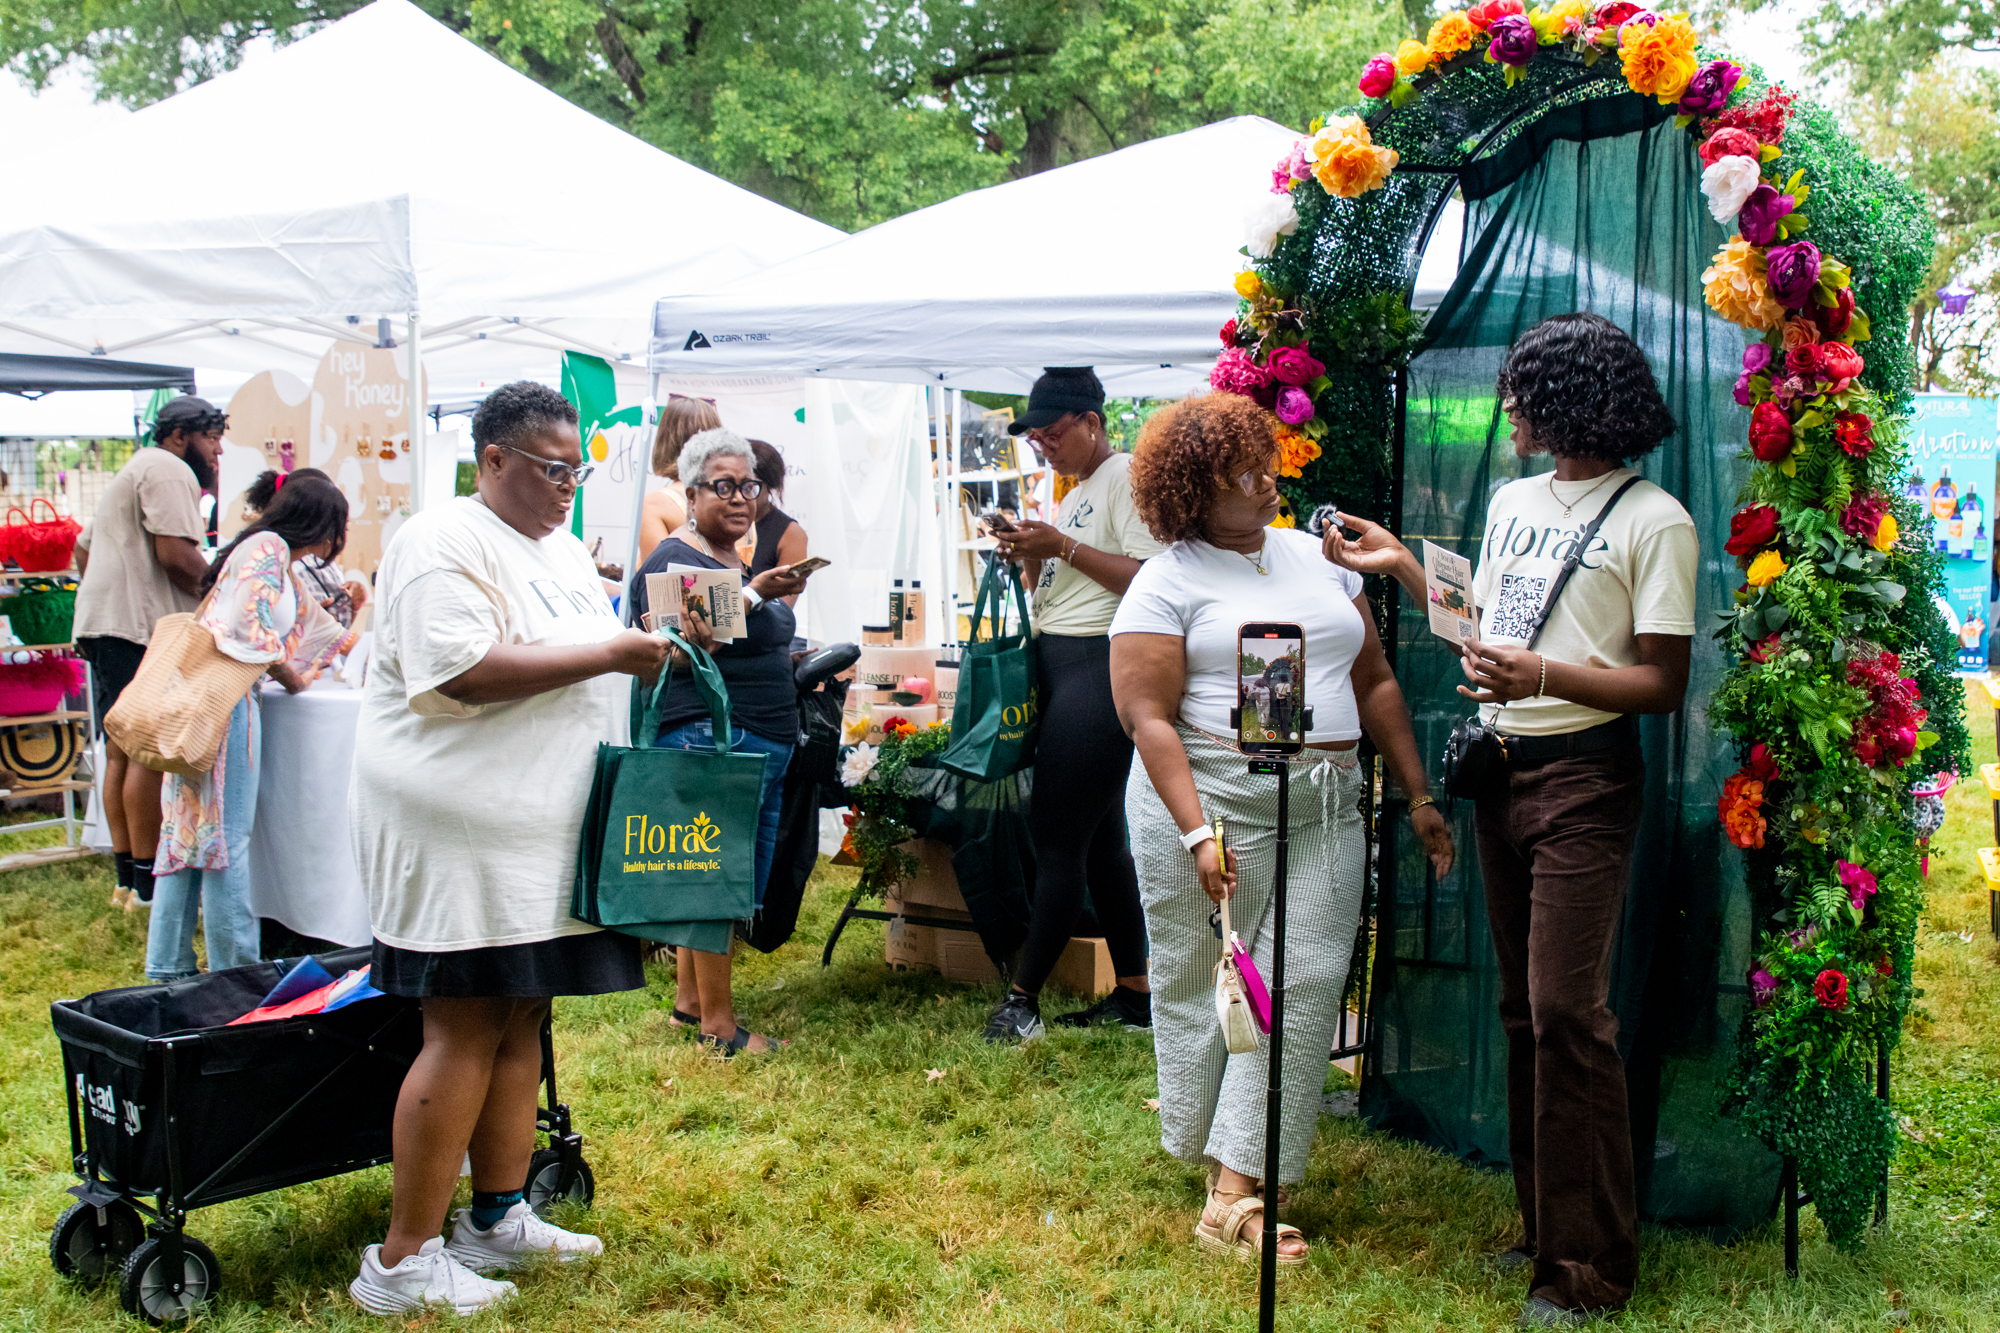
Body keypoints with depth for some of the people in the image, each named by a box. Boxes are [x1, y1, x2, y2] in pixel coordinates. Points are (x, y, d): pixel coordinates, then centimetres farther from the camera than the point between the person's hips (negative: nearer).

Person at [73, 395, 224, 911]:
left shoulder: (133, 471, 28)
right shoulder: (169, 471, -6)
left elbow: (85, 552, 32)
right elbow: (175, 554, -17)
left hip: (102, 623, 11)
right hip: (140, 627, -11)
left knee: (122, 753, 10)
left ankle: (126, 876, 13)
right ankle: (148, 881, -10)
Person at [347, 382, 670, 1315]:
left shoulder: (562, 547, 17)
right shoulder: (443, 545, -12)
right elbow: (464, 674, -25)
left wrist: (652, 654, 7)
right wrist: (609, 655, -21)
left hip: (544, 831, 9)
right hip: (459, 827, -9)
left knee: (520, 1021, 13)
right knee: (466, 1030, -6)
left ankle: (497, 1219, 25)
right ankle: (402, 1263, 3)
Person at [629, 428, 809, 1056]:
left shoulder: (741, 561, 20)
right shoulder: (673, 560, -9)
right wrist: (755, 595, -30)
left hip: (764, 742, 10)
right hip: (710, 736, -10)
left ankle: (688, 999, 23)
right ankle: (718, 1023, 2)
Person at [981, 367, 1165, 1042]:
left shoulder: (1126, 476, -8)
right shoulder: (1077, 492, 21)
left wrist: (1062, 546, -17)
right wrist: (1032, 557, 5)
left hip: (1100, 667, -10)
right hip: (1058, 667, 10)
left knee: (1057, 836, -7)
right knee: (1098, 838, 10)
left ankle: (1022, 997, -1)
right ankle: (1134, 993, 16)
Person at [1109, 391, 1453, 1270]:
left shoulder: (1318, 558, 15)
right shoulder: (1168, 582, -2)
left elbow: (1374, 682, 18)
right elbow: (1148, 719, -10)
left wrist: (1417, 796, 14)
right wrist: (1197, 832, -20)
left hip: (1325, 813, 5)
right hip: (1211, 801, -5)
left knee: (1304, 986, -3)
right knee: (1205, 988, 3)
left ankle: (1236, 1192, 1)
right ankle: (1212, 1155, 21)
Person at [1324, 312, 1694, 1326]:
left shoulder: (1653, 520, -8)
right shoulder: (1514, 501, 15)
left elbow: (1662, 684, -12)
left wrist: (1544, 675, -24)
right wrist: (1398, 565, 13)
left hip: (1585, 778, -7)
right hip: (1503, 772, 7)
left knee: (1566, 1009, -10)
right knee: (1521, 1006, 11)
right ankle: (1544, 1228, 22)